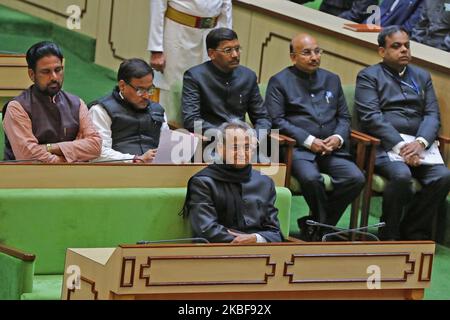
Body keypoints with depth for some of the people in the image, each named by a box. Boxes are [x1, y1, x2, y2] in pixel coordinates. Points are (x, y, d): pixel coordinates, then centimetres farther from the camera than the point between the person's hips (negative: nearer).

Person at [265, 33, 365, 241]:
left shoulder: (331, 80, 23)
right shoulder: (279, 81, 7)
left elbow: (344, 117, 22)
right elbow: (276, 120, -3)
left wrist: (338, 138, -1)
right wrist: (309, 141, -12)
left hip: (331, 148, 5)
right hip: (297, 148, -4)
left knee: (355, 178, -23)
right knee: (311, 177, -36)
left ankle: (314, 225, -8)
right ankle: (324, 224, -10)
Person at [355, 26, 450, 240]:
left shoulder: (422, 77, 22)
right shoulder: (369, 76, 7)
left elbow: (432, 115, 12)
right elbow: (371, 117, -7)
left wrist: (420, 143, -10)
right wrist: (400, 146, -18)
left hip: (417, 147, 5)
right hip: (383, 147, -5)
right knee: (401, 175, -34)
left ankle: (413, 232, -7)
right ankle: (389, 235, -15)